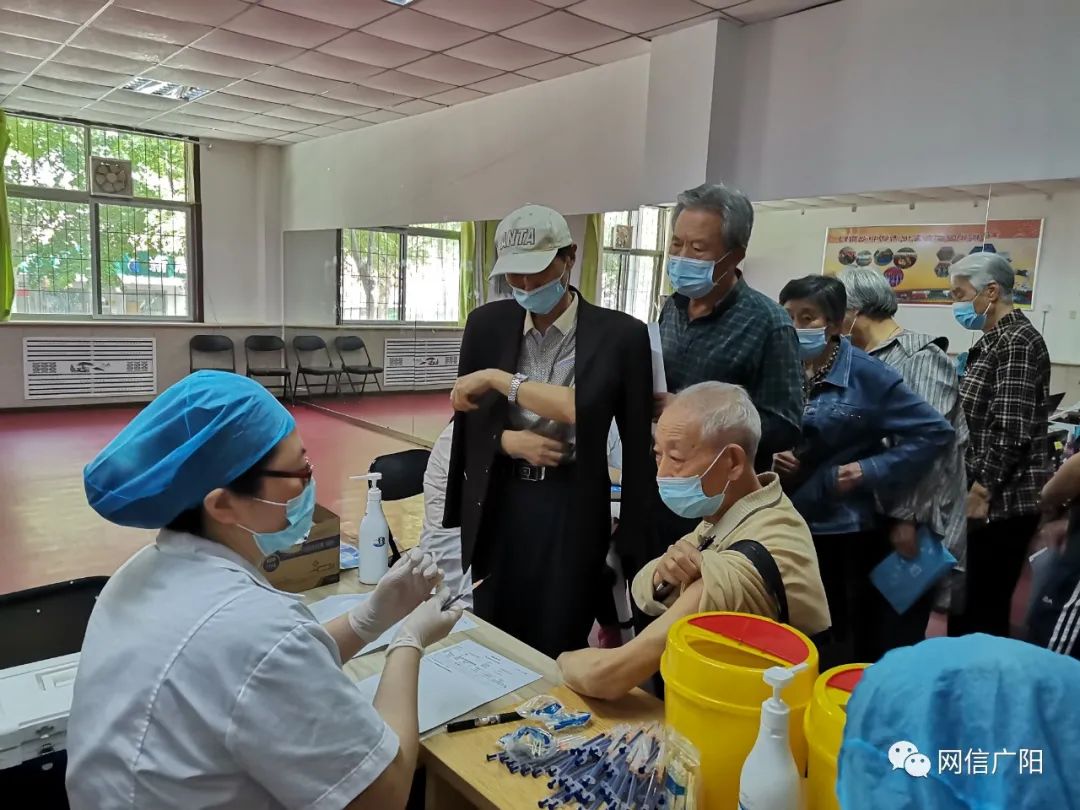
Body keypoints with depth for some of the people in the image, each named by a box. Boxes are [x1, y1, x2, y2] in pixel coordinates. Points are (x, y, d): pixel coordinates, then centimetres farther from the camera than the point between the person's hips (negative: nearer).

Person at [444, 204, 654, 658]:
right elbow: (466, 420, 9)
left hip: (570, 511, -2)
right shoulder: (486, 325, 3)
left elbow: (637, 446, -13)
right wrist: (509, 440, -12)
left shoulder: (621, 334, -7)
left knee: (555, 651, 9)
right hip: (496, 508, 3)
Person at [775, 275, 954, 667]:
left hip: (845, 529, -3)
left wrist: (871, 471, -14)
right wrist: (769, 456, -8)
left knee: (837, 641, 11)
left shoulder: (866, 374, -9)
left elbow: (936, 432, -8)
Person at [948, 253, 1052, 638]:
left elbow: (1012, 431, -22)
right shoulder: (994, 340, 15)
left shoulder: (1017, 341, -15)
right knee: (970, 606, 16)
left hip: (1000, 503, -10)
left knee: (980, 613, -3)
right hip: (988, 500, 10)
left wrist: (979, 494, -20)